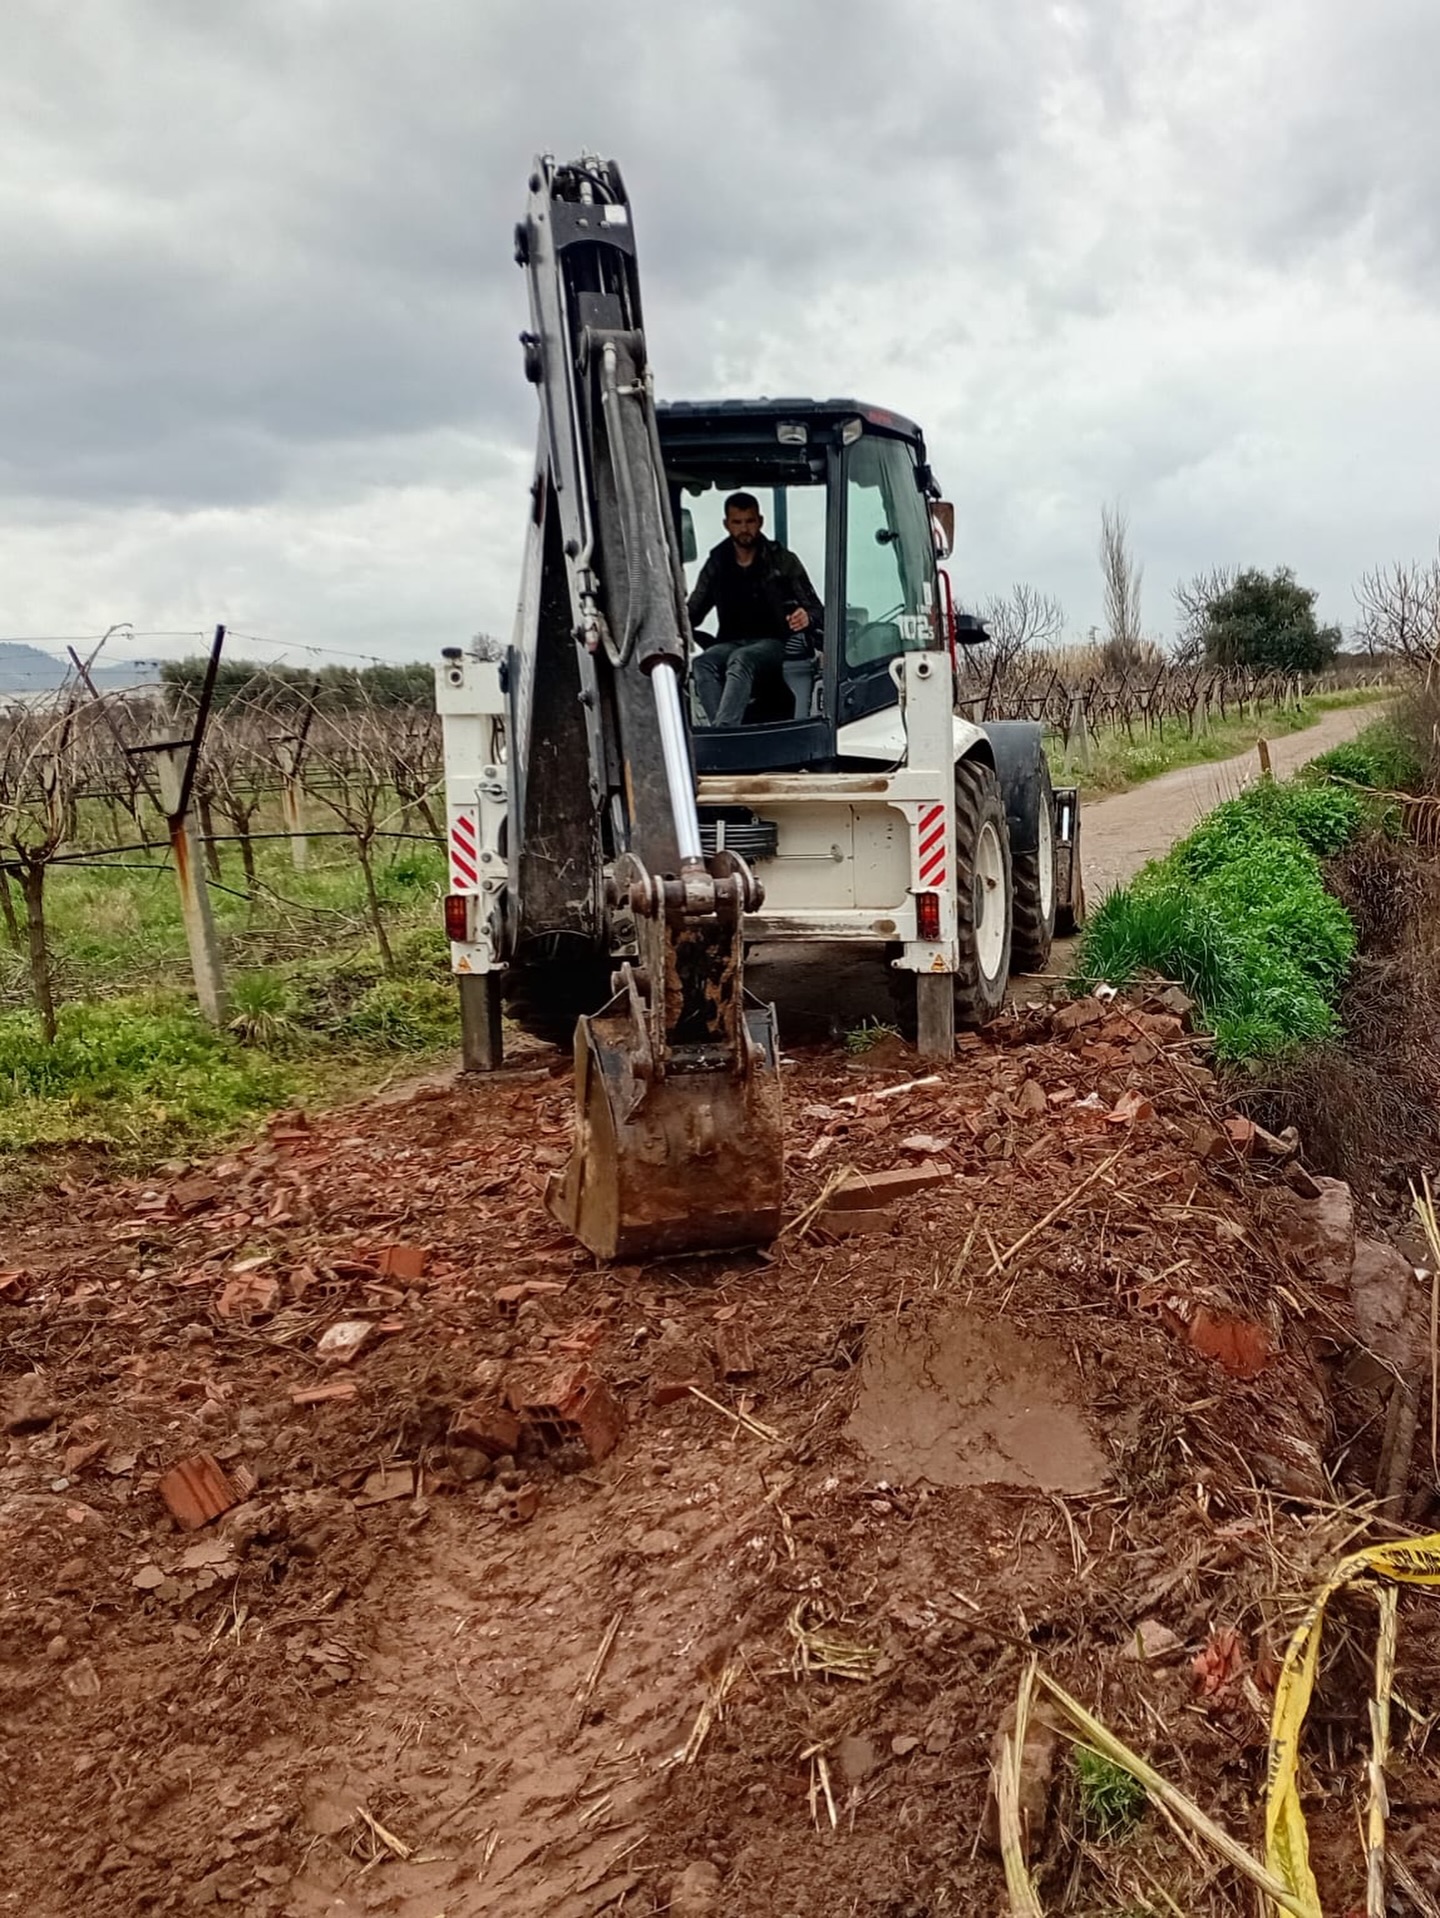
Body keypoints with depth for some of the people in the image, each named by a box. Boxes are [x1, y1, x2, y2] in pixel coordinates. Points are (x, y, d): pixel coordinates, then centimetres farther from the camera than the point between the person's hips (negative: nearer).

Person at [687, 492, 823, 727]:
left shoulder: (783, 561, 8)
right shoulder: (716, 565, 16)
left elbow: (815, 609, 6)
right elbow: (692, 613, 15)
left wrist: (807, 618, -20)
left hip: (773, 642, -3)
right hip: (732, 643, 3)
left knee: (740, 660, -37)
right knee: (702, 664, -31)